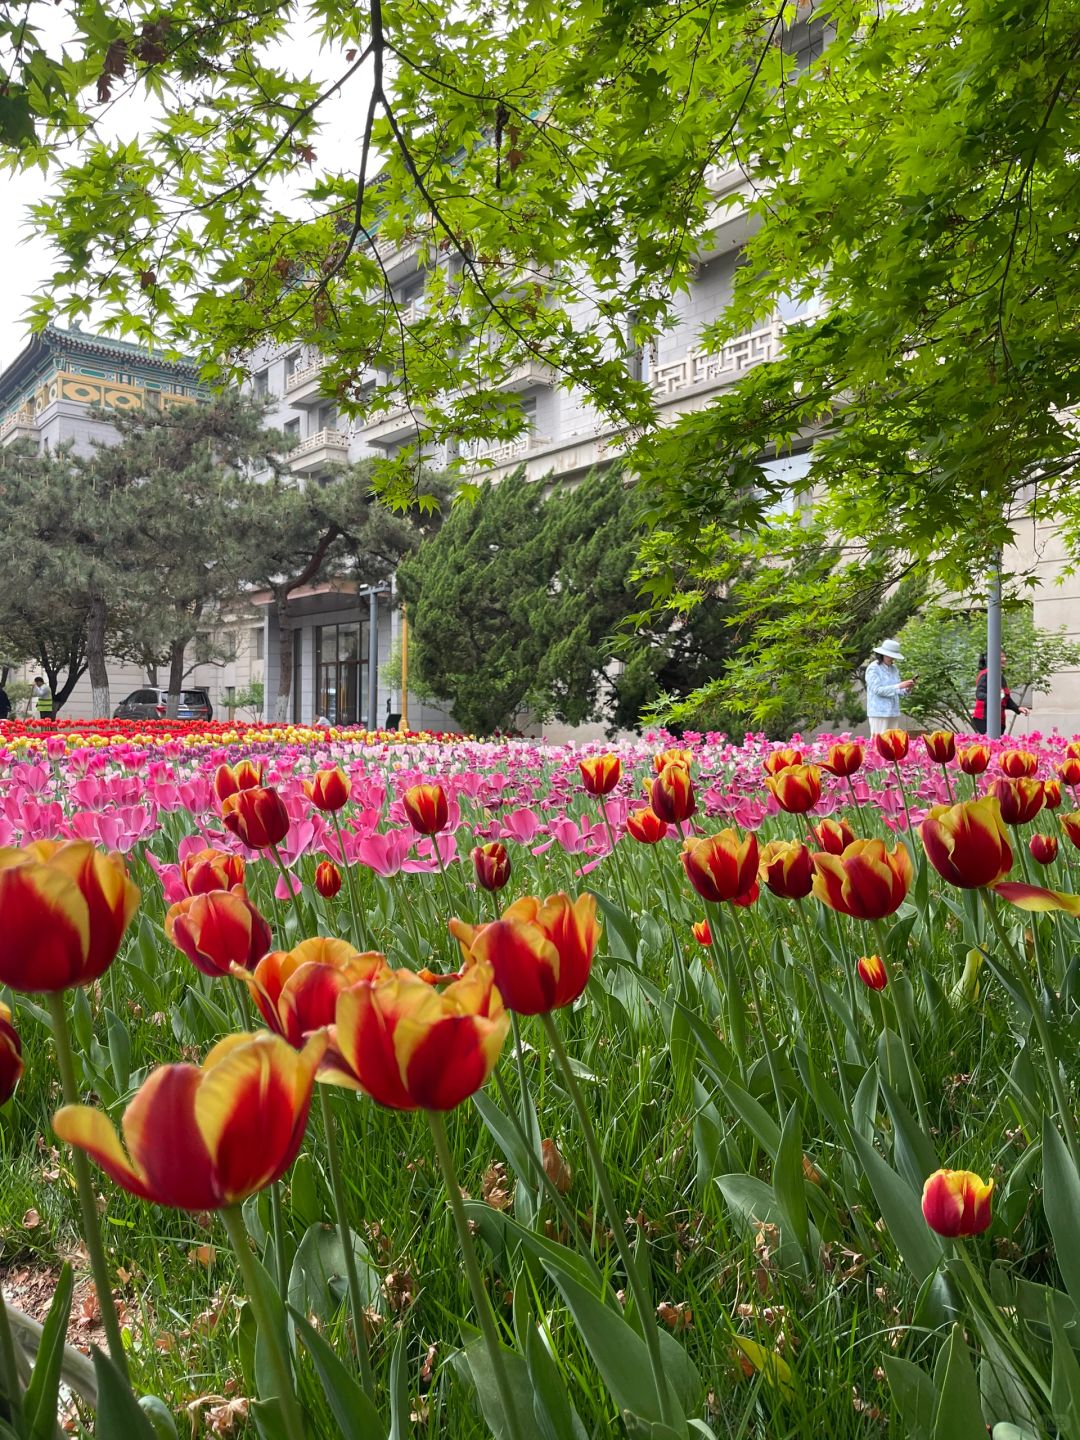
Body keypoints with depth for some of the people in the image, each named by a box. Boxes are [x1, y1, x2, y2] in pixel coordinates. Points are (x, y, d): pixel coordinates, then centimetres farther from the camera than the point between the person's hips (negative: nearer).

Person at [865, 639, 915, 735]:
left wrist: (906, 688, -8)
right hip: (879, 713, -6)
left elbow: (897, 691, 14)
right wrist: (899, 686, -22)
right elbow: (877, 689, -17)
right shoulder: (873, 668, -7)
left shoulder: (894, 668, 13)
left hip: (894, 712, 7)